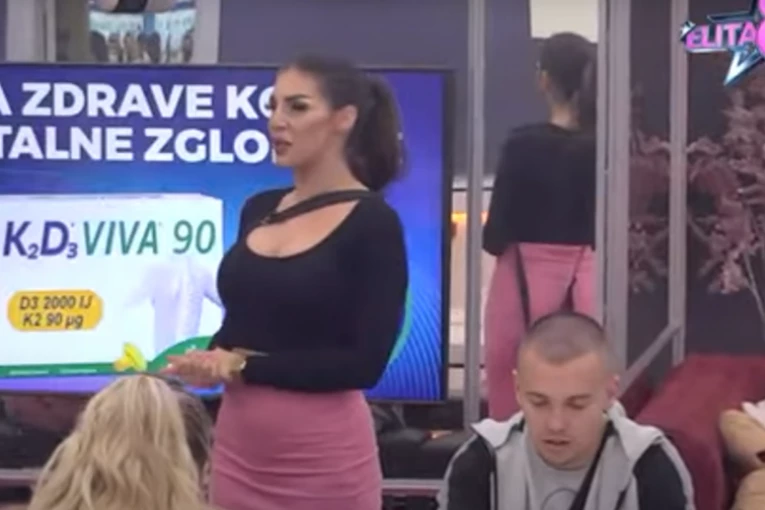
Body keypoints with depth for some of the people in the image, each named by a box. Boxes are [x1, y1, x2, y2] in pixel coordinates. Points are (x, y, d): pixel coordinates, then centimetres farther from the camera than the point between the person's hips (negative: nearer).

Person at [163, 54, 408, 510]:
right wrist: (211, 361, -7)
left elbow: (364, 363, -15)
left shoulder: (373, 224, -10)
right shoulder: (258, 209, 8)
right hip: (238, 446, 6)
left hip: (324, 455, -5)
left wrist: (241, 367, -11)